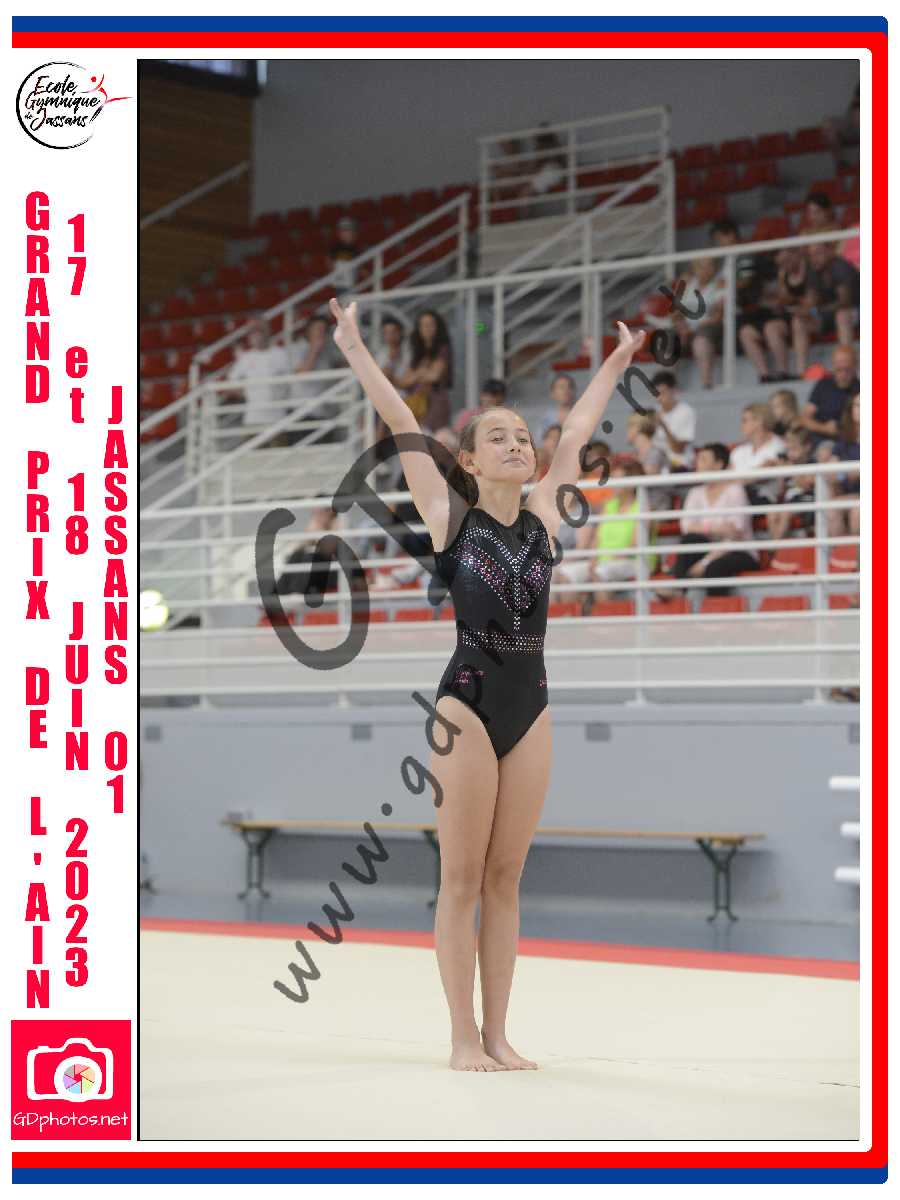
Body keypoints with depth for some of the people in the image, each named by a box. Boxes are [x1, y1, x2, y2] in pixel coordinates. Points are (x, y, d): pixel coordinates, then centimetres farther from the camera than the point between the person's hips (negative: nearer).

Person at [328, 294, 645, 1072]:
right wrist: (356, 351, 2)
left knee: (505, 879, 7)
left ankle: (497, 1035, 11)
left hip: (531, 710, 4)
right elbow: (404, 427, 0)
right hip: (467, 707, -4)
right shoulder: (449, 517, -2)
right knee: (462, 880, 0)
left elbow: (576, 434, 19)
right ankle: (464, 1037, 4)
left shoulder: (542, 517, 8)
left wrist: (615, 365, 28)